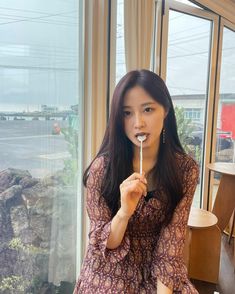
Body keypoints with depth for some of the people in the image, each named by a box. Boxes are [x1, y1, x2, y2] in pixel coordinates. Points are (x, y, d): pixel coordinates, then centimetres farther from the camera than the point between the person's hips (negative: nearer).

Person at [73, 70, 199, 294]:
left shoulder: (185, 169, -10)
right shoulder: (103, 167, -16)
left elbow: (172, 238, -9)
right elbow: (103, 245, -12)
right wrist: (124, 212, -30)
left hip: (160, 274, 2)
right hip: (111, 275, -1)